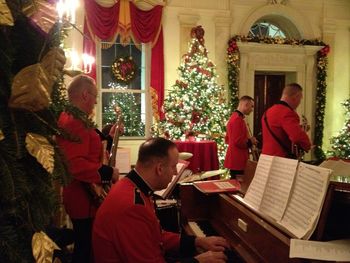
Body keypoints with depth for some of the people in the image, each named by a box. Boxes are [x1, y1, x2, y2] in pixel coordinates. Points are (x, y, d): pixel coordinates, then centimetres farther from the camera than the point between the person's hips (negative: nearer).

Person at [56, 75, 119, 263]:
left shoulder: (73, 119, 12)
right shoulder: (74, 123, -23)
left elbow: (89, 150, 18)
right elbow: (75, 165, -33)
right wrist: (108, 172, -25)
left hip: (83, 196, 11)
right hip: (83, 199, -11)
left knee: (85, 245, 23)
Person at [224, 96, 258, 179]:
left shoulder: (234, 117, 14)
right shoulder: (238, 119, -17)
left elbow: (227, 139, 20)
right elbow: (237, 141, -24)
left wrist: (248, 140, 13)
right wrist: (250, 141, -7)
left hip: (234, 159, 10)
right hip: (237, 160, -10)